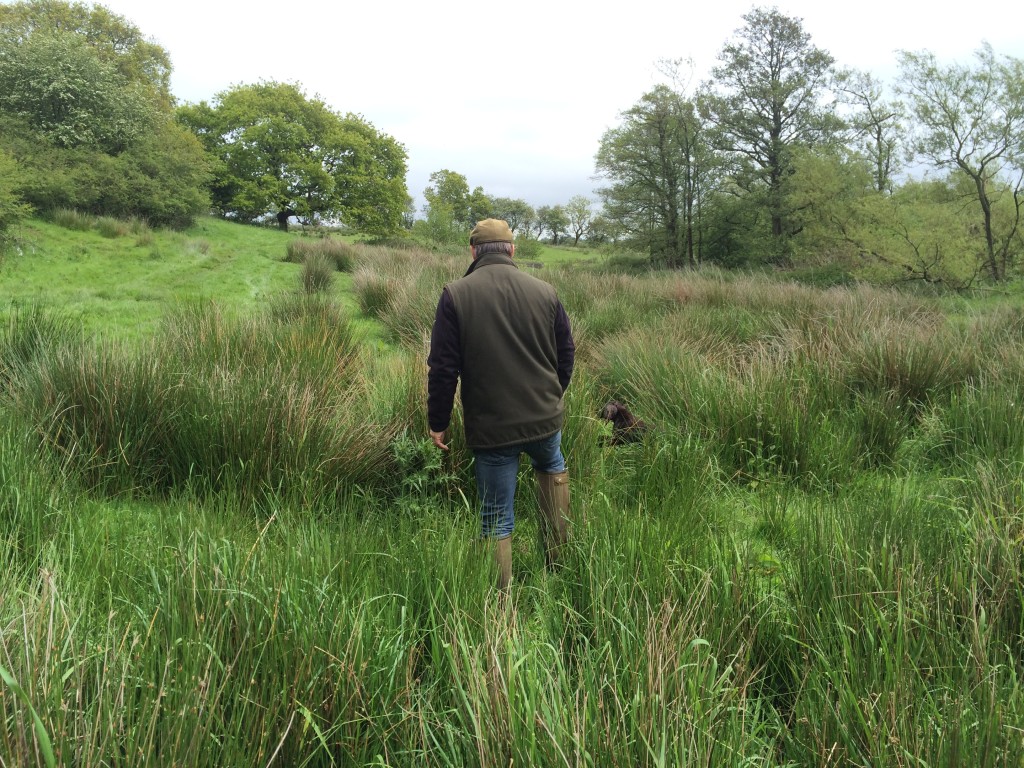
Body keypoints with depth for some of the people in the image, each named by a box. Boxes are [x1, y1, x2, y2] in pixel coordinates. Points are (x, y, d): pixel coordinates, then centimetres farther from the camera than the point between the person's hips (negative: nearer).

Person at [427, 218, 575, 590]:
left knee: (497, 519, 8)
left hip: (490, 429, -3)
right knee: (552, 467, 34)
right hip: (545, 417, 3)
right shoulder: (544, 291, 0)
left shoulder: (455, 295, -9)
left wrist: (438, 423, 1)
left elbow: (443, 368, -11)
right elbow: (566, 353, 8)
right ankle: (559, 555, 37)